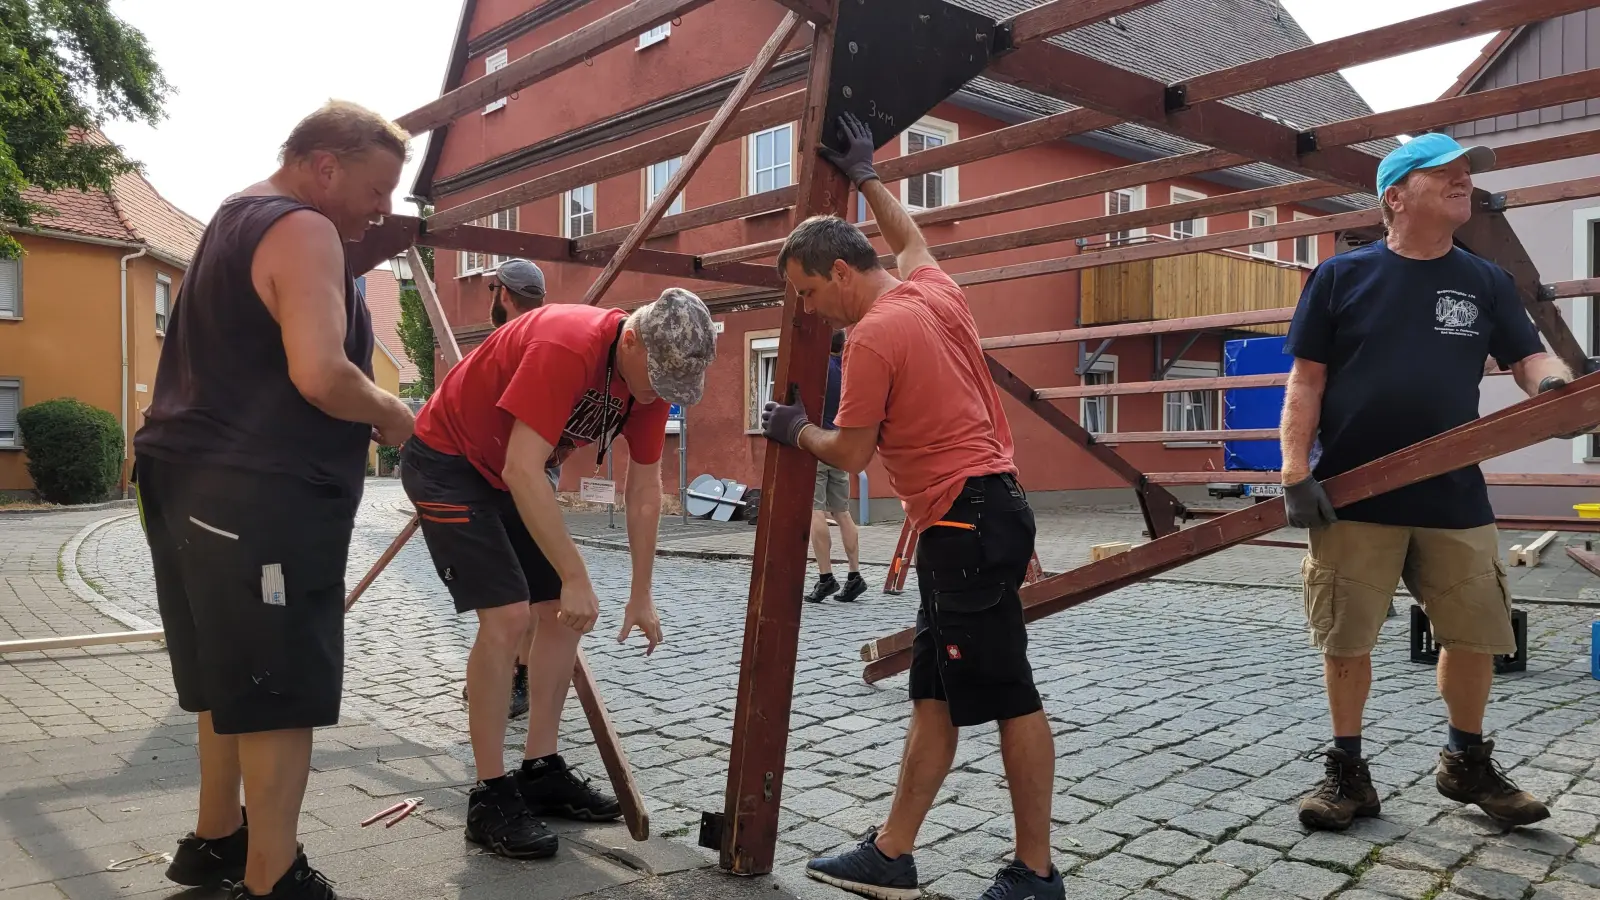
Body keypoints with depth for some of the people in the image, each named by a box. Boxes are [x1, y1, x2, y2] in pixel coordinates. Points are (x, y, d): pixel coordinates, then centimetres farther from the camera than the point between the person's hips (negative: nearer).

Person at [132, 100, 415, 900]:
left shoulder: (235, 220, 20)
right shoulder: (304, 231, -12)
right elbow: (319, 375, -26)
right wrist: (387, 413, -7)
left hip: (199, 483, 11)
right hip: (262, 498, -10)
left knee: (233, 678, 20)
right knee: (281, 692, -4)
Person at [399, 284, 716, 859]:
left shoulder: (654, 375, -9)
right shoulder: (566, 346, -34)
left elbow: (645, 491, 0)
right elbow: (523, 471, -36)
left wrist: (641, 596, 3)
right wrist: (576, 577, -32)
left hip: (516, 474, 8)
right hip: (448, 462, -8)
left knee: (560, 613, 4)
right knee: (508, 615, -17)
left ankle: (541, 772, 16)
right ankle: (490, 797, -5)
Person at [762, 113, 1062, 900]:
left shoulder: (872, 337, -14)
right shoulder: (934, 289, 11)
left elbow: (851, 454, -8)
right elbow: (910, 239, 35)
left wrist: (795, 430, 10)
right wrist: (864, 178, 39)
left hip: (967, 522, -10)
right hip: (982, 513, 10)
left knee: (1007, 696, -2)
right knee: (935, 696, 11)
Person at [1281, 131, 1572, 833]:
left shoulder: (1485, 282, 9)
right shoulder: (1341, 276, 0)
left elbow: (1529, 357, 8)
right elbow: (1305, 383, -2)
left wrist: (1556, 383, -17)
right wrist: (1296, 475, -10)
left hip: (1455, 500, 3)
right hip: (1353, 502, -3)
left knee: (1475, 636, 9)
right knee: (1345, 641, 3)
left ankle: (1466, 762, 32)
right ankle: (1347, 771, 20)